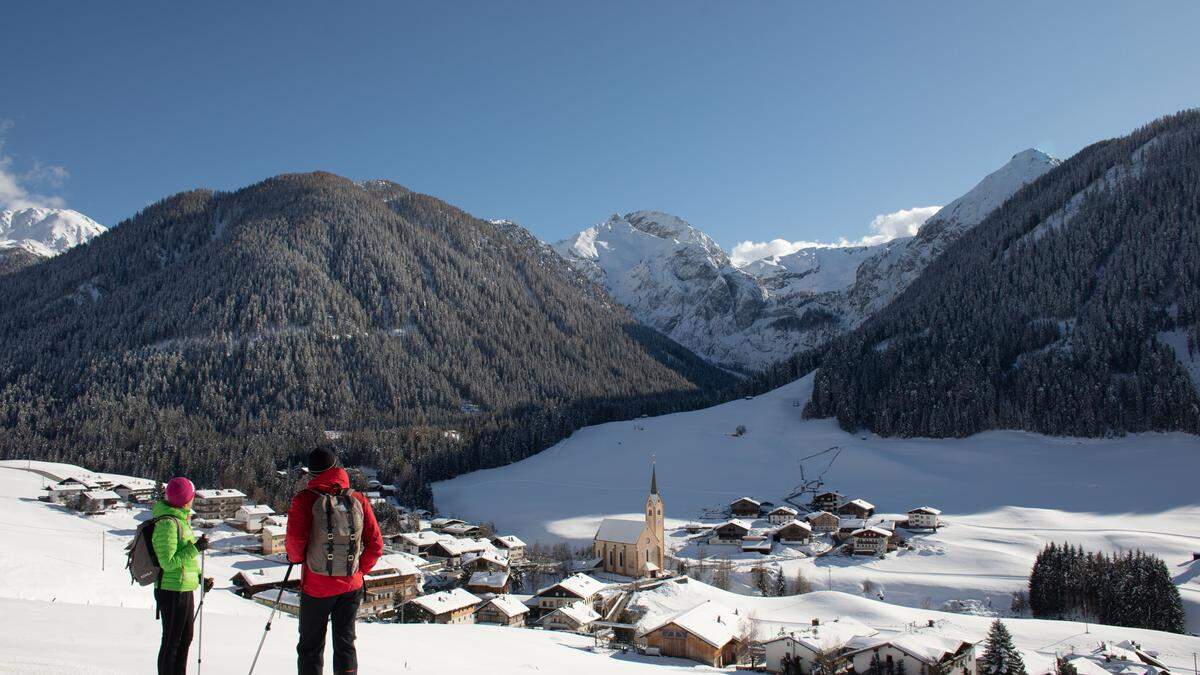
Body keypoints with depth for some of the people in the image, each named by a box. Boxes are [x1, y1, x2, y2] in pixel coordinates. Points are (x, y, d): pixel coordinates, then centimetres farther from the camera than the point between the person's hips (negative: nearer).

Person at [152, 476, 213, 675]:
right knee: (172, 642, 1)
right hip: (172, 592, -9)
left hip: (184, 590, 9)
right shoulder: (167, 524, -19)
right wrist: (196, 548, -20)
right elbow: (168, 563, -24)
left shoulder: (181, 520, 11)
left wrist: (200, 577, 16)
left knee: (185, 639, 18)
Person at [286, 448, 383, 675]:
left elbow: (295, 539, -19)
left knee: (311, 646, 13)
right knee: (345, 643, 16)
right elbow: (376, 544, -3)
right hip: (351, 586, 2)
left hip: (316, 586, -2)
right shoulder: (358, 500, -3)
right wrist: (360, 569, 10)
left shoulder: (305, 499, -11)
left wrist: (296, 557, 3)